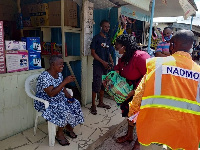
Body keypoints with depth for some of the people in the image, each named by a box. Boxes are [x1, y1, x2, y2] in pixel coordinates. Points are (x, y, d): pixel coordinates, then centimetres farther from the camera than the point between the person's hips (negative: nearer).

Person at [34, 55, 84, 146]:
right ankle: (59, 134, -3)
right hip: (46, 103, -8)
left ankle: (68, 127, 11)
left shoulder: (59, 74, 2)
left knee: (75, 104, -9)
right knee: (64, 110, -27)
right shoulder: (44, 77, -24)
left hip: (59, 99, 8)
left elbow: (62, 88, 11)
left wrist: (69, 97, -7)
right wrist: (65, 81, -35)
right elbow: (51, 94, -33)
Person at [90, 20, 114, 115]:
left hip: (106, 66, 7)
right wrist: (103, 62, -17)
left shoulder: (108, 39, 15)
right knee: (96, 85, -6)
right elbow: (93, 52, -11)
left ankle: (101, 103, 27)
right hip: (98, 65, -7)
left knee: (103, 85, 13)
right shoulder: (97, 38, -6)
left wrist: (111, 61, 2)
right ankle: (93, 106, 6)